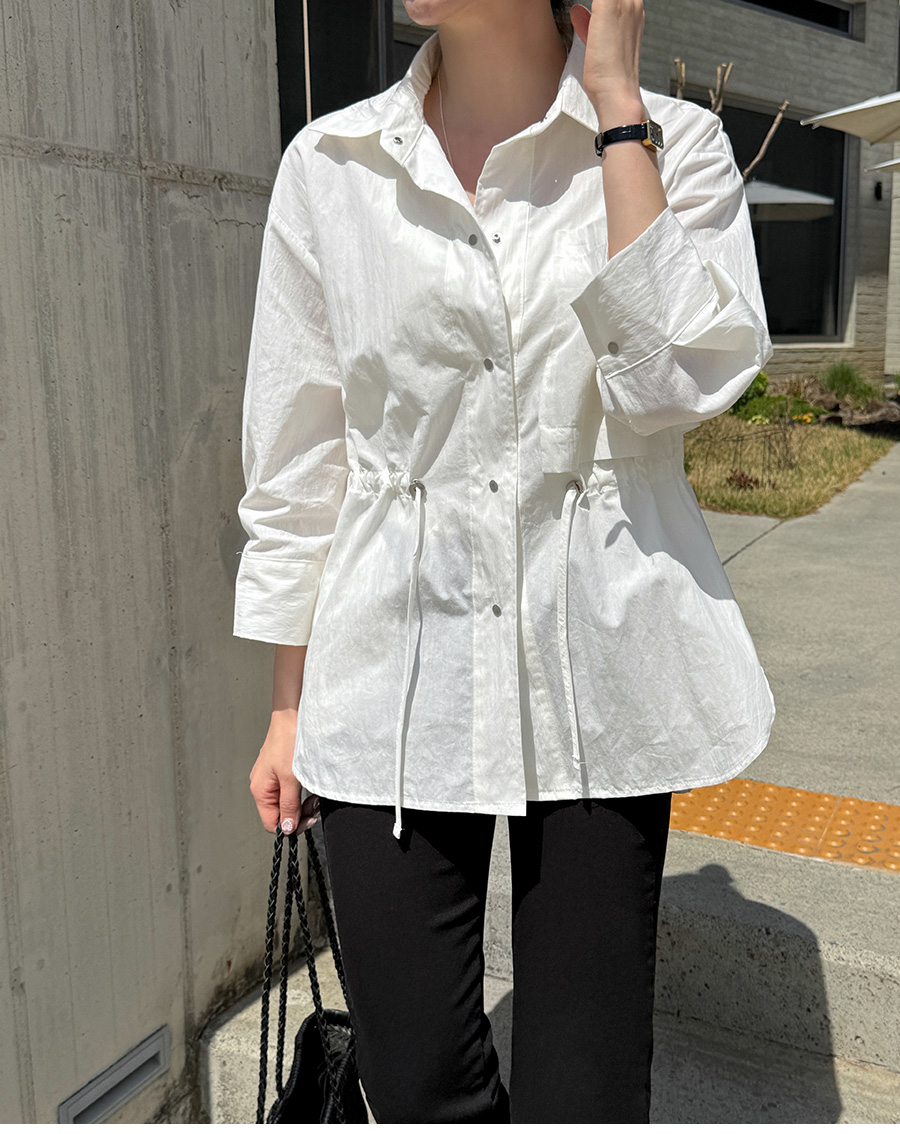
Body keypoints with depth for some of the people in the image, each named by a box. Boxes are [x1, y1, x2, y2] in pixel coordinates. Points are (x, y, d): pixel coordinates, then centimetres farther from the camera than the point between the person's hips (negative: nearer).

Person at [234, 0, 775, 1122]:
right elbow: (297, 461, 7)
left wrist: (616, 104, -10)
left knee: (582, 1091, 8)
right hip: (396, 674, 1)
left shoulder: (674, 141, 2)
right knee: (417, 1089, 9)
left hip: (596, 672, 0)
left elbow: (679, 380, -15)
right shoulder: (329, 164, 4)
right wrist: (290, 706, 9)